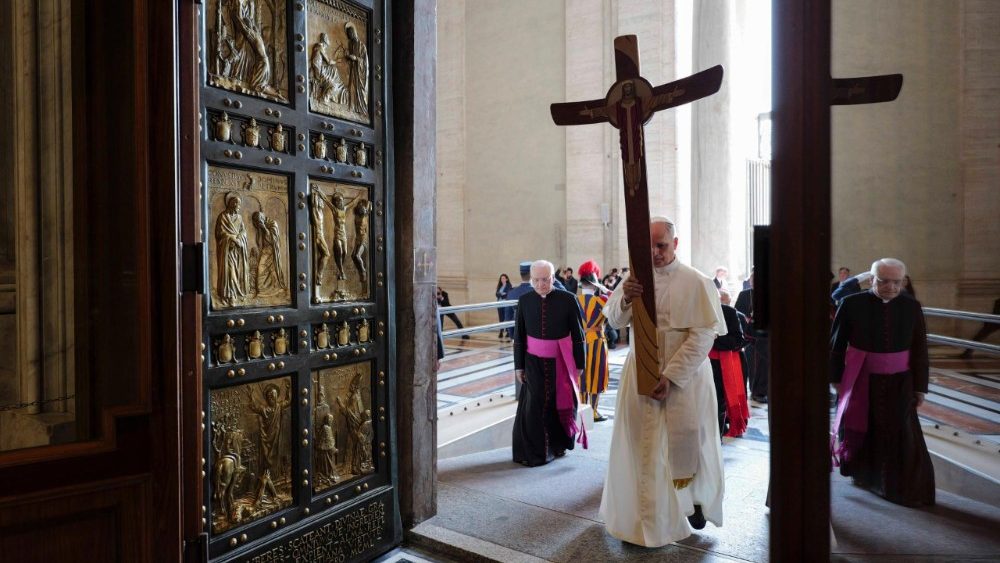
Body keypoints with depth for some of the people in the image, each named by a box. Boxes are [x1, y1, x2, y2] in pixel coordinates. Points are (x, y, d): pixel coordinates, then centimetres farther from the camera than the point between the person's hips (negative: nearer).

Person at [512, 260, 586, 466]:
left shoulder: (567, 299, -10)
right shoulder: (525, 300, -3)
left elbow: (578, 334, -4)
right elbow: (519, 336, 2)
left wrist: (578, 364, -3)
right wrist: (519, 365, 2)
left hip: (561, 362, -1)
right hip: (534, 362, 1)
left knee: (560, 404, 11)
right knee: (535, 405, 0)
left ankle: (557, 444, 33)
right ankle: (535, 451, 15)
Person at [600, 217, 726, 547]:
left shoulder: (695, 282, -11)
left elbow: (704, 335, -14)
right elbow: (615, 321, -1)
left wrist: (670, 376, -19)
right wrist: (624, 300, -23)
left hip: (684, 376, -3)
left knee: (685, 442, 11)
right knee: (643, 443, 9)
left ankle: (694, 500, 38)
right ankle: (650, 513, 29)